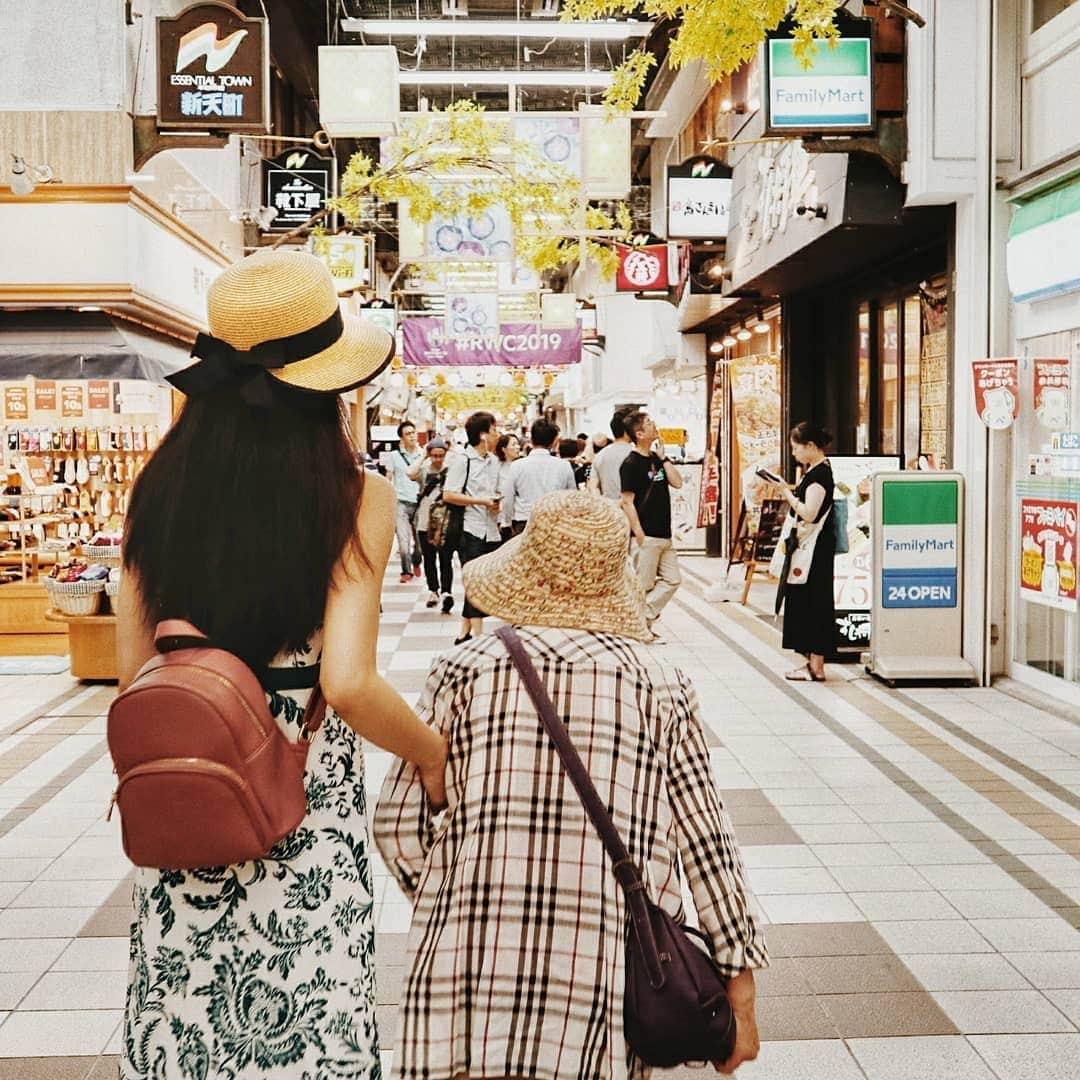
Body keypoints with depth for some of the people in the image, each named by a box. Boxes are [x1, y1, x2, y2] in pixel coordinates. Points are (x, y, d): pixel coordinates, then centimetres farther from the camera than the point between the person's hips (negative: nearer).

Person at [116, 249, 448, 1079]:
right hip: (306, 802, -4)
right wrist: (433, 754, -5)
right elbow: (348, 684, -22)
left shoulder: (162, 485, -2)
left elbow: (133, 669, 2)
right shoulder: (354, 496, -14)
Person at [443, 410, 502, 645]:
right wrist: (482, 501, -16)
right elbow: (448, 495, -14)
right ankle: (478, 635, 0)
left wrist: (498, 501, 4)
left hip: (490, 530, 7)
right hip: (471, 530, -7)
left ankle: (464, 634, 19)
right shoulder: (463, 460, -9)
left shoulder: (493, 461, 13)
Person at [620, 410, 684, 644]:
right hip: (646, 536, -8)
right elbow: (627, 502, -14)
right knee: (643, 585, -2)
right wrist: (639, 535, -17)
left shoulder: (657, 459, 14)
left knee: (672, 579, 8)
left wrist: (663, 457, 3)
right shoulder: (631, 463, -10)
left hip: (664, 535, 8)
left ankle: (644, 619, 13)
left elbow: (677, 482, 6)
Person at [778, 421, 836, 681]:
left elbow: (808, 514, -25)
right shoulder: (815, 470, 14)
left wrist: (789, 494, -13)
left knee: (813, 603, -6)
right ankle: (813, 661, 21)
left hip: (815, 549, -10)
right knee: (806, 602, 14)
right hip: (808, 546, 10)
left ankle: (817, 668, -1)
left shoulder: (820, 473, -17)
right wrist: (789, 489, 7)